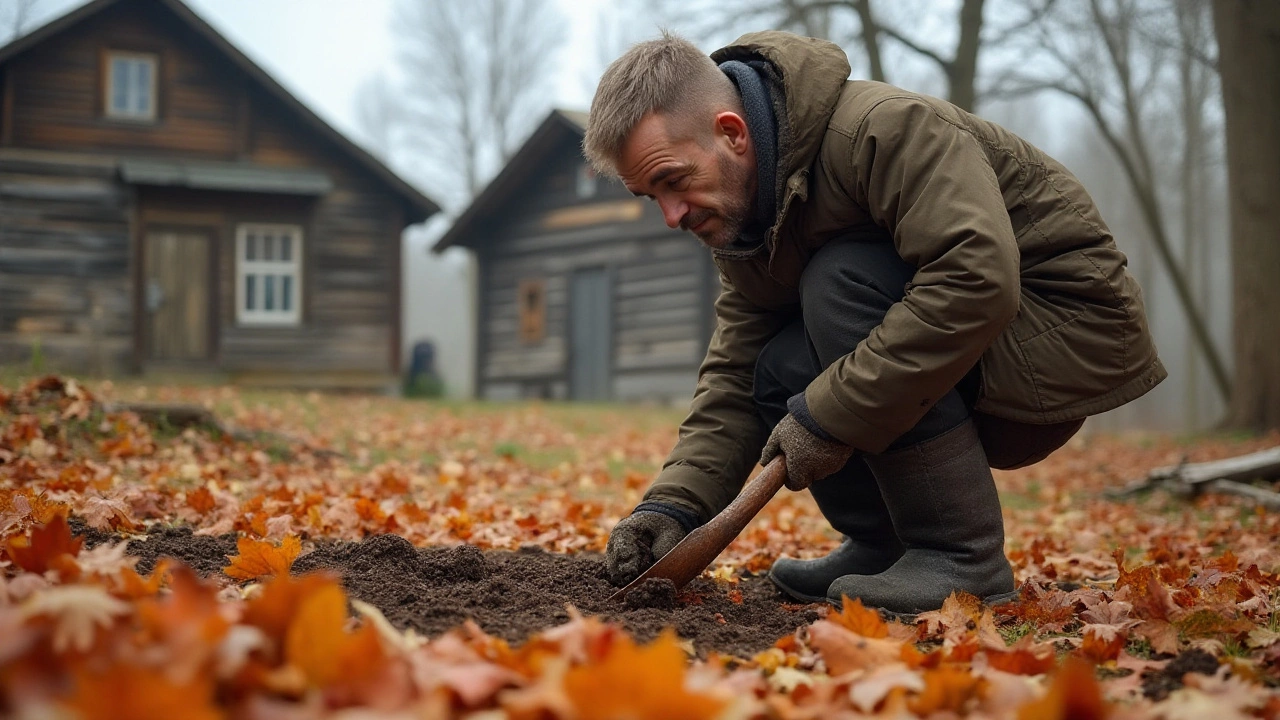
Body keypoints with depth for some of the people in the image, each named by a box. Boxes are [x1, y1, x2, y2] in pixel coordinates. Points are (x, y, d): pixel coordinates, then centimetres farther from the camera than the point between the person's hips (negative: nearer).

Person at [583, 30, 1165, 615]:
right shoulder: (740, 222, 2)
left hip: (1069, 324, -8)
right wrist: (675, 504, -15)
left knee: (840, 280, -28)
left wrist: (829, 415, -33)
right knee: (778, 375, -7)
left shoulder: (885, 128, -26)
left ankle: (964, 559, -22)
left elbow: (977, 280, -37)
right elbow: (733, 377, 2)